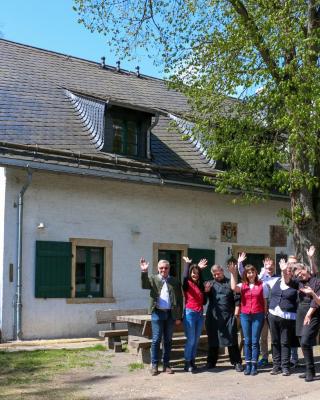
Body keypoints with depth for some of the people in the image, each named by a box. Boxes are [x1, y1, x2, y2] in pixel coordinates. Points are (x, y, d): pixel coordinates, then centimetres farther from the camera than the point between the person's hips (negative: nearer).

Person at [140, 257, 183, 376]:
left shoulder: (175, 281, 7)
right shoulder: (153, 279, 5)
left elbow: (180, 299, 7)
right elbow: (144, 285, -16)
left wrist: (179, 317, 2)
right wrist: (144, 272, -32)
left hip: (170, 314, 2)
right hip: (157, 313, -1)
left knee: (168, 340, 8)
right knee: (156, 340, 1)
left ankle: (166, 364, 17)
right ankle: (154, 365, 7)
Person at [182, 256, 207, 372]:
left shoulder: (200, 285, 13)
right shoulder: (187, 283, -4)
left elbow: (203, 300, 13)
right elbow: (185, 277, -27)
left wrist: (207, 291, 2)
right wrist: (187, 264, -21)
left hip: (200, 314, 6)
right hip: (190, 313, -6)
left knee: (196, 340, 9)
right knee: (191, 340, -6)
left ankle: (192, 361, 18)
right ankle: (187, 363, 2)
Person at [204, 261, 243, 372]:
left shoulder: (230, 283, 3)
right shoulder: (210, 284, 13)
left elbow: (237, 300, -1)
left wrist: (235, 314, -6)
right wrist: (206, 291, -10)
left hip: (228, 317, -3)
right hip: (213, 317, 3)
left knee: (232, 341, -2)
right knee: (212, 340, 10)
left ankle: (237, 363, 5)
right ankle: (211, 362, 19)